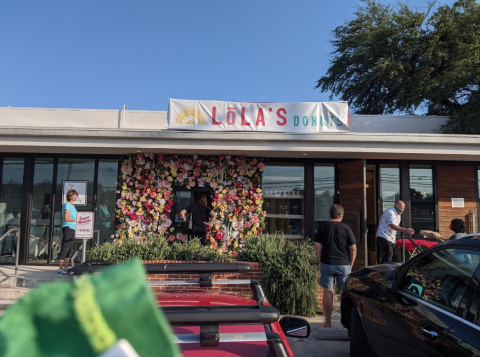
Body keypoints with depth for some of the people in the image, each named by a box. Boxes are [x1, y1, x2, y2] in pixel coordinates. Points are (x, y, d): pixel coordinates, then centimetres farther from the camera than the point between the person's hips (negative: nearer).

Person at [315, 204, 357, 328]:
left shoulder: (323, 227, 1)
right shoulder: (346, 228, -1)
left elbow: (318, 246, 0)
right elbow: (353, 248, -1)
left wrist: (321, 262, 8)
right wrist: (350, 264, 8)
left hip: (327, 264, 1)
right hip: (344, 265, 0)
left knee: (328, 293, 5)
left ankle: (328, 324, 11)